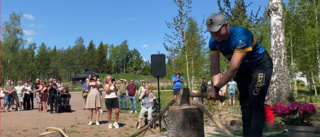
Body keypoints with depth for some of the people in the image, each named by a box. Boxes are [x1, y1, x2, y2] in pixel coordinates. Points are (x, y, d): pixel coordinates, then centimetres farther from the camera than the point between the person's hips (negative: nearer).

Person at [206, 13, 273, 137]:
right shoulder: (213, 42, -15)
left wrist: (216, 88, -38)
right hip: (243, 69, 7)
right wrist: (216, 87, -33)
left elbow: (233, 68, -40)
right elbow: (214, 67, -18)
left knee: (255, 104, -15)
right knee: (245, 104, 7)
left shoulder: (241, 35, -36)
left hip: (260, 65, -6)